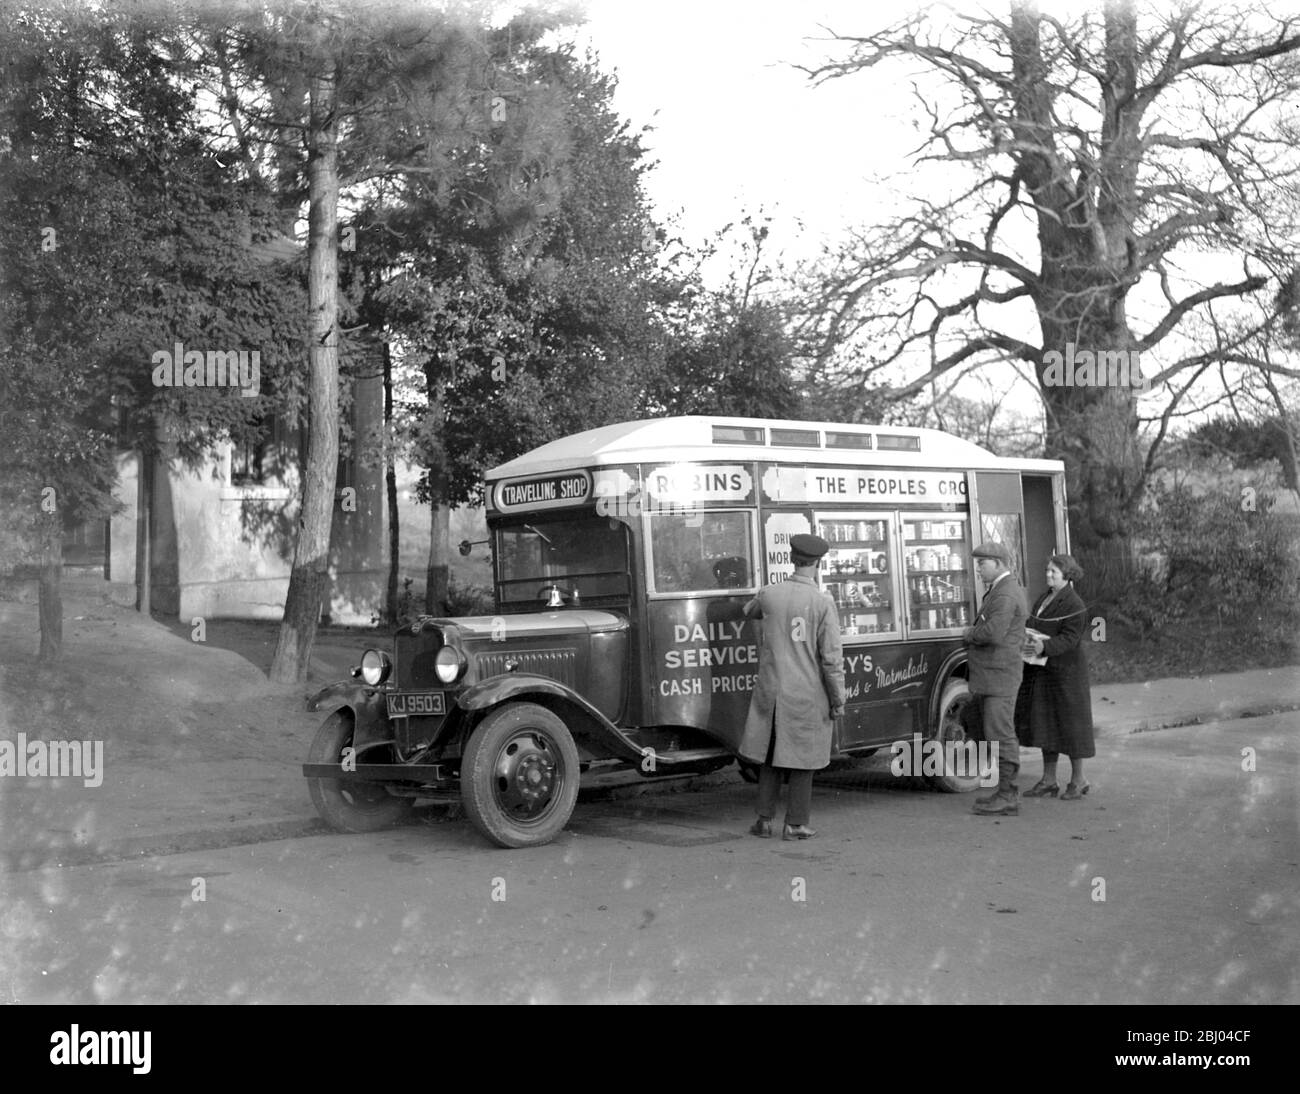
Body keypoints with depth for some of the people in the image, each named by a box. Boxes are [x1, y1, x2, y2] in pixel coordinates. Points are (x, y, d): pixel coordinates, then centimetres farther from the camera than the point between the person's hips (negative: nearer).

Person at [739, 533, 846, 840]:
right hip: (808, 695, -3)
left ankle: (764, 820, 18)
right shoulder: (823, 603, -14)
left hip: (772, 691, 3)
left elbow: (749, 612, 22)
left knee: (770, 757, 16)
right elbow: (832, 657, -13)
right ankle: (795, 825, 12)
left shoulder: (768, 594, -3)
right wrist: (838, 700, -5)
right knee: (802, 760, 9)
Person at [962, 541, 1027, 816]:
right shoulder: (1009, 588, 18)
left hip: (999, 676, -11)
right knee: (1003, 734, 14)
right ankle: (1007, 791, 21)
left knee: (1000, 734, -9)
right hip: (992, 676, 11)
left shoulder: (1005, 594, -15)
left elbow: (993, 632, -28)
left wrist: (969, 633, -7)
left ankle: (1006, 798, -6)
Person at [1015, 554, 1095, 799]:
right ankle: (1049, 781, 16)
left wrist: (1043, 646, -36)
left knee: (1069, 723, 0)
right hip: (1042, 671, 8)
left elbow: (1069, 639, -21)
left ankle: (1078, 780, 12)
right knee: (1045, 723, 9)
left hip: (1066, 671, -8)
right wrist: (1027, 642, -1)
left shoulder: (1074, 605, -13)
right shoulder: (1044, 599, 14)